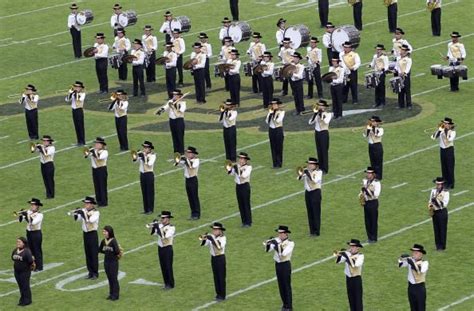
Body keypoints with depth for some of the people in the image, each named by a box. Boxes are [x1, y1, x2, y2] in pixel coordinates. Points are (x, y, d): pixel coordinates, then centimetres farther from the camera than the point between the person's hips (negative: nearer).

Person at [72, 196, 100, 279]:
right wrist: (75, 214, -22)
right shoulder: (84, 211, 5)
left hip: (92, 234, -6)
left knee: (94, 254, -3)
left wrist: (83, 213, -32)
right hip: (85, 234, 6)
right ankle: (90, 272, 16)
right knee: (88, 254, 9)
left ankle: (95, 273, 2)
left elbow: (91, 220, -28)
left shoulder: (96, 212, -11)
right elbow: (77, 219, -3)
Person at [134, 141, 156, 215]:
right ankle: (145, 209, 16)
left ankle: (150, 209, 2)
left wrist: (145, 157, -19)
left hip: (149, 174, -6)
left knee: (150, 192, -2)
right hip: (142, 174, 6)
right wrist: (137, 156, -8)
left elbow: (149, 164, -20)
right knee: (144, 192, 9)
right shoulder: (142, 155, 9)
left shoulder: (152, 155, -7)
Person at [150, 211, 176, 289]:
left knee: (168, 267, -2)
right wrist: (154, 226, -9)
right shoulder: (160, 226, 5)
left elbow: (164, 236, -27)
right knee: (163, 267, 10)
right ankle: (166, 283, 20)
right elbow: (153, 233, 6)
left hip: (167, 248, -6)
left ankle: (170, 284, 7)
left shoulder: (171, 228, -13)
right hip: (160, 248, 6)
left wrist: (157, 227, -26)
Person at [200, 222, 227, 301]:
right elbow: (203, 244, -7)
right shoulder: (211, 237, 1)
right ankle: (218, 294, 20)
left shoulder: (223, 238, -12)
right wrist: (203, 239, -26)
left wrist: (212, 239, -34)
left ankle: (222, 295, 4)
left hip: (220, 258, -5)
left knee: (221, 277, -1)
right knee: (216, 277, 11)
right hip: (213, 258, 5)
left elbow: (219, 246, -31)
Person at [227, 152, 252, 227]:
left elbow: (245, 176, -22)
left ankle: (248, 222, 3)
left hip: (245, 186, -5)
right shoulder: (236, 166, 5)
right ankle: (244, 221, 18)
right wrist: (229, 169, -22)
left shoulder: (248, 167, -9)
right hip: (238, 186, 5)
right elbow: (231, 173, -5)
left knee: (246, 204, -2)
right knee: (241, 205, 10)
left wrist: (241, 169, -30)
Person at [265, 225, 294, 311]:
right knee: (281, 285, 12)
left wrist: (278, 245, -32)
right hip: (277, 265, 5)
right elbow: (268, 250, -5)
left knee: (287, 286, -1)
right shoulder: (277, 240, 1)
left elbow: (284, 253, -26)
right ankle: (285, 304, 23)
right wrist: (268, 243, -24)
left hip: (285, 265, -5)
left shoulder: (290, 243, -12)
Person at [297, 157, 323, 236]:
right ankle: (312, 230, 17)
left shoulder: (318, 172, -10)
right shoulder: (306, 171, 4)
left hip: (315, 192, -5)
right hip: (308, 192, 5)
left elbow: (315, 181, -24)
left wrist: (308, 174, -26)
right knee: (310, 212, 9)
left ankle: (316, 231, 0)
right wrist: (300, 174, -22)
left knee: (316, 213, -3)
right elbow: (300, 179, -3)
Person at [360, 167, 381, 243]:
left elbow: (376, 194, -22)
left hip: (373, 203, -6)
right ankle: (369, 237, 21)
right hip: (366, 202, 6)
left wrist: (367, 189, -25)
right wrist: (362, 193, 0)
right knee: (367, 221, 11)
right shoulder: (365, 181, 7)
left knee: (374, 221, 1)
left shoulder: (376, 183, -13)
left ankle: (374, 238, 8)